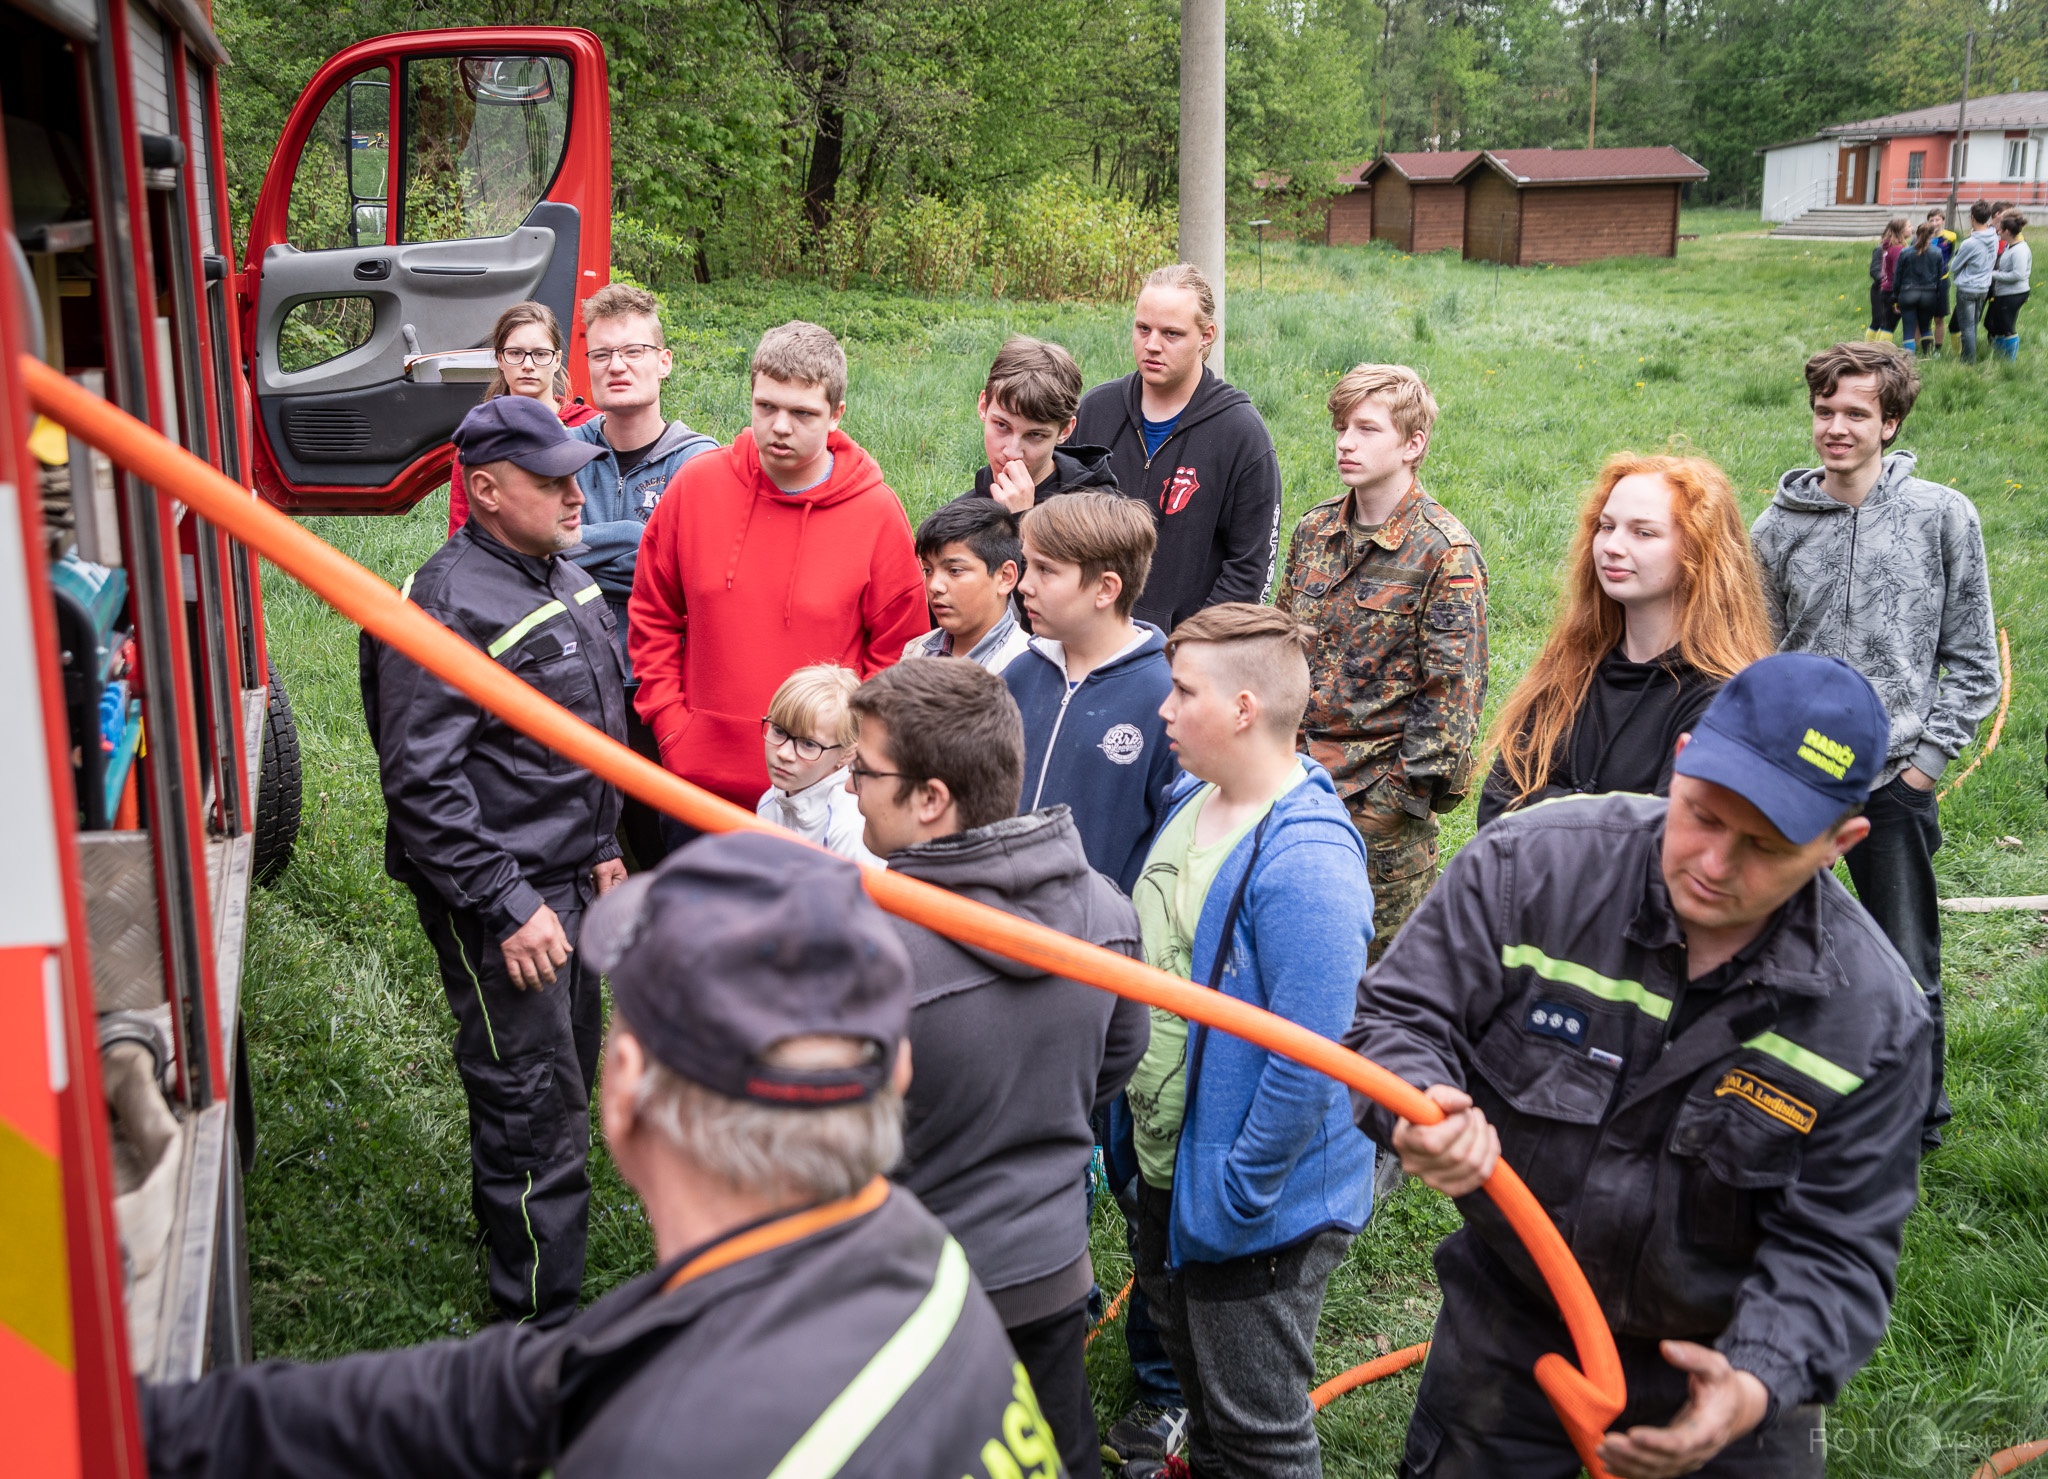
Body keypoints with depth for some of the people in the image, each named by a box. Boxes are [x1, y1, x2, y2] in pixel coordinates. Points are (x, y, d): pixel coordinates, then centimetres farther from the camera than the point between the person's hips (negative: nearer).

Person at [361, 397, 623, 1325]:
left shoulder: (567, 580, 9)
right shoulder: (450, 604, -20)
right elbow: (420, 782, -23)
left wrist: (601, 846, 19)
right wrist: (507, 906, -23)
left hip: (565, 880, 9)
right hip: (496, 899, -9)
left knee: (571, 1074, 20)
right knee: (536, 1106, -4)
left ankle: (513, 1237, 40)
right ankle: (540, 1326, 8)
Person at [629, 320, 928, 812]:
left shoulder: (877, 513, -7)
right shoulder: (697, 485, -1)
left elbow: (897, 655, -1)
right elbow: (652, 618, 8)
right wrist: (670, 726, 0)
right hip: (700, 776, 3)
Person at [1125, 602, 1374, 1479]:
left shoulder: (1304, 862, -30)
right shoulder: (1193, 800, 0)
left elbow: (1307, 1059, -30)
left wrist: (1239, 1193, -21)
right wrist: (1133, 1109, 14)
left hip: (1257, 1205, -9)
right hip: (1166, 1168, 9)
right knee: (1192, 1364, 30)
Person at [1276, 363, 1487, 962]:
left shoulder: (1444, 552, -11)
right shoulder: (1314, 530, 8)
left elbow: (1454, 685, -13)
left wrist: (1408, 788, -15)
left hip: (1381, 788, -6)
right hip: (1299, 778, 6)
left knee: (1388, 949, 3)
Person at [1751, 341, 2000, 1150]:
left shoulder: (1942, 516, -3)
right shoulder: (1777, 529, 2)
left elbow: (1972, 660, 1)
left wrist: (1929, 757, -5)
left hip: (1894, 783, -2)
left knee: (1906, 969, 4)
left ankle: (1919, 1114, 24)